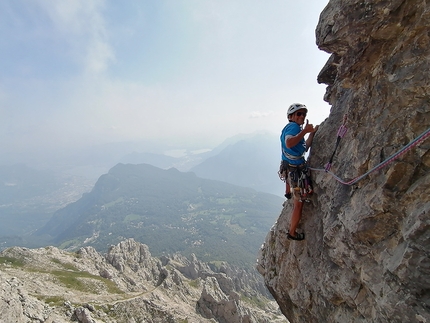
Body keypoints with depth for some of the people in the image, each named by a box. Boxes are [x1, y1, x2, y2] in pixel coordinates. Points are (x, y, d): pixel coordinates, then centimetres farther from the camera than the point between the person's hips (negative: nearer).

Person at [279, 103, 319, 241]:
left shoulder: (289, 127, 16)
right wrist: (304, 131, -29)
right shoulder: (294, 126, -14)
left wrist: (312, 133, 12)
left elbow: (304, 147, 18)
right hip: (297, 170, -9)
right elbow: (289, 143, -35)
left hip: (288, 167, 9)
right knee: (299, 202, 2)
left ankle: (288, 193, 58)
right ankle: (292, 232, 14)